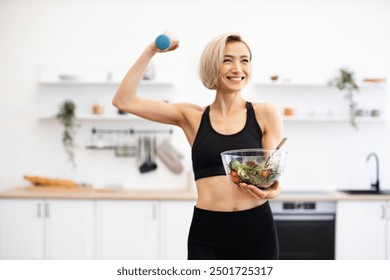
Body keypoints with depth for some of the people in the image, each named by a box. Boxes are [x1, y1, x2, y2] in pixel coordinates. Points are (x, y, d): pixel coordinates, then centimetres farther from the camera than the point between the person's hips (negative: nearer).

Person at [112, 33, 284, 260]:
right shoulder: (192, 117, 4)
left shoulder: (265, 114, 2)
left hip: (257, 230, 0)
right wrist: (151, 52, -3)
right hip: (207, 233, 0)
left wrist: (271, 190, -20)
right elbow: (124, 101, 2)